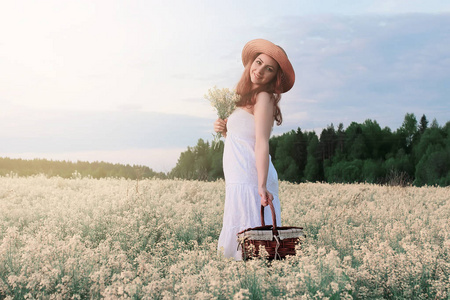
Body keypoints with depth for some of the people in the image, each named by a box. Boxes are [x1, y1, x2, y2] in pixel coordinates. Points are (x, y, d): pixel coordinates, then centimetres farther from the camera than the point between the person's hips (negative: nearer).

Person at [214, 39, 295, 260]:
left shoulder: (263, 98, -7)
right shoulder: (249, 97, 20)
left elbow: (262, 143, -18)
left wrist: (262, 185, -26)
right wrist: (224, 130, 4)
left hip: (249, 180, -9)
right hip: (240, 179, 9)